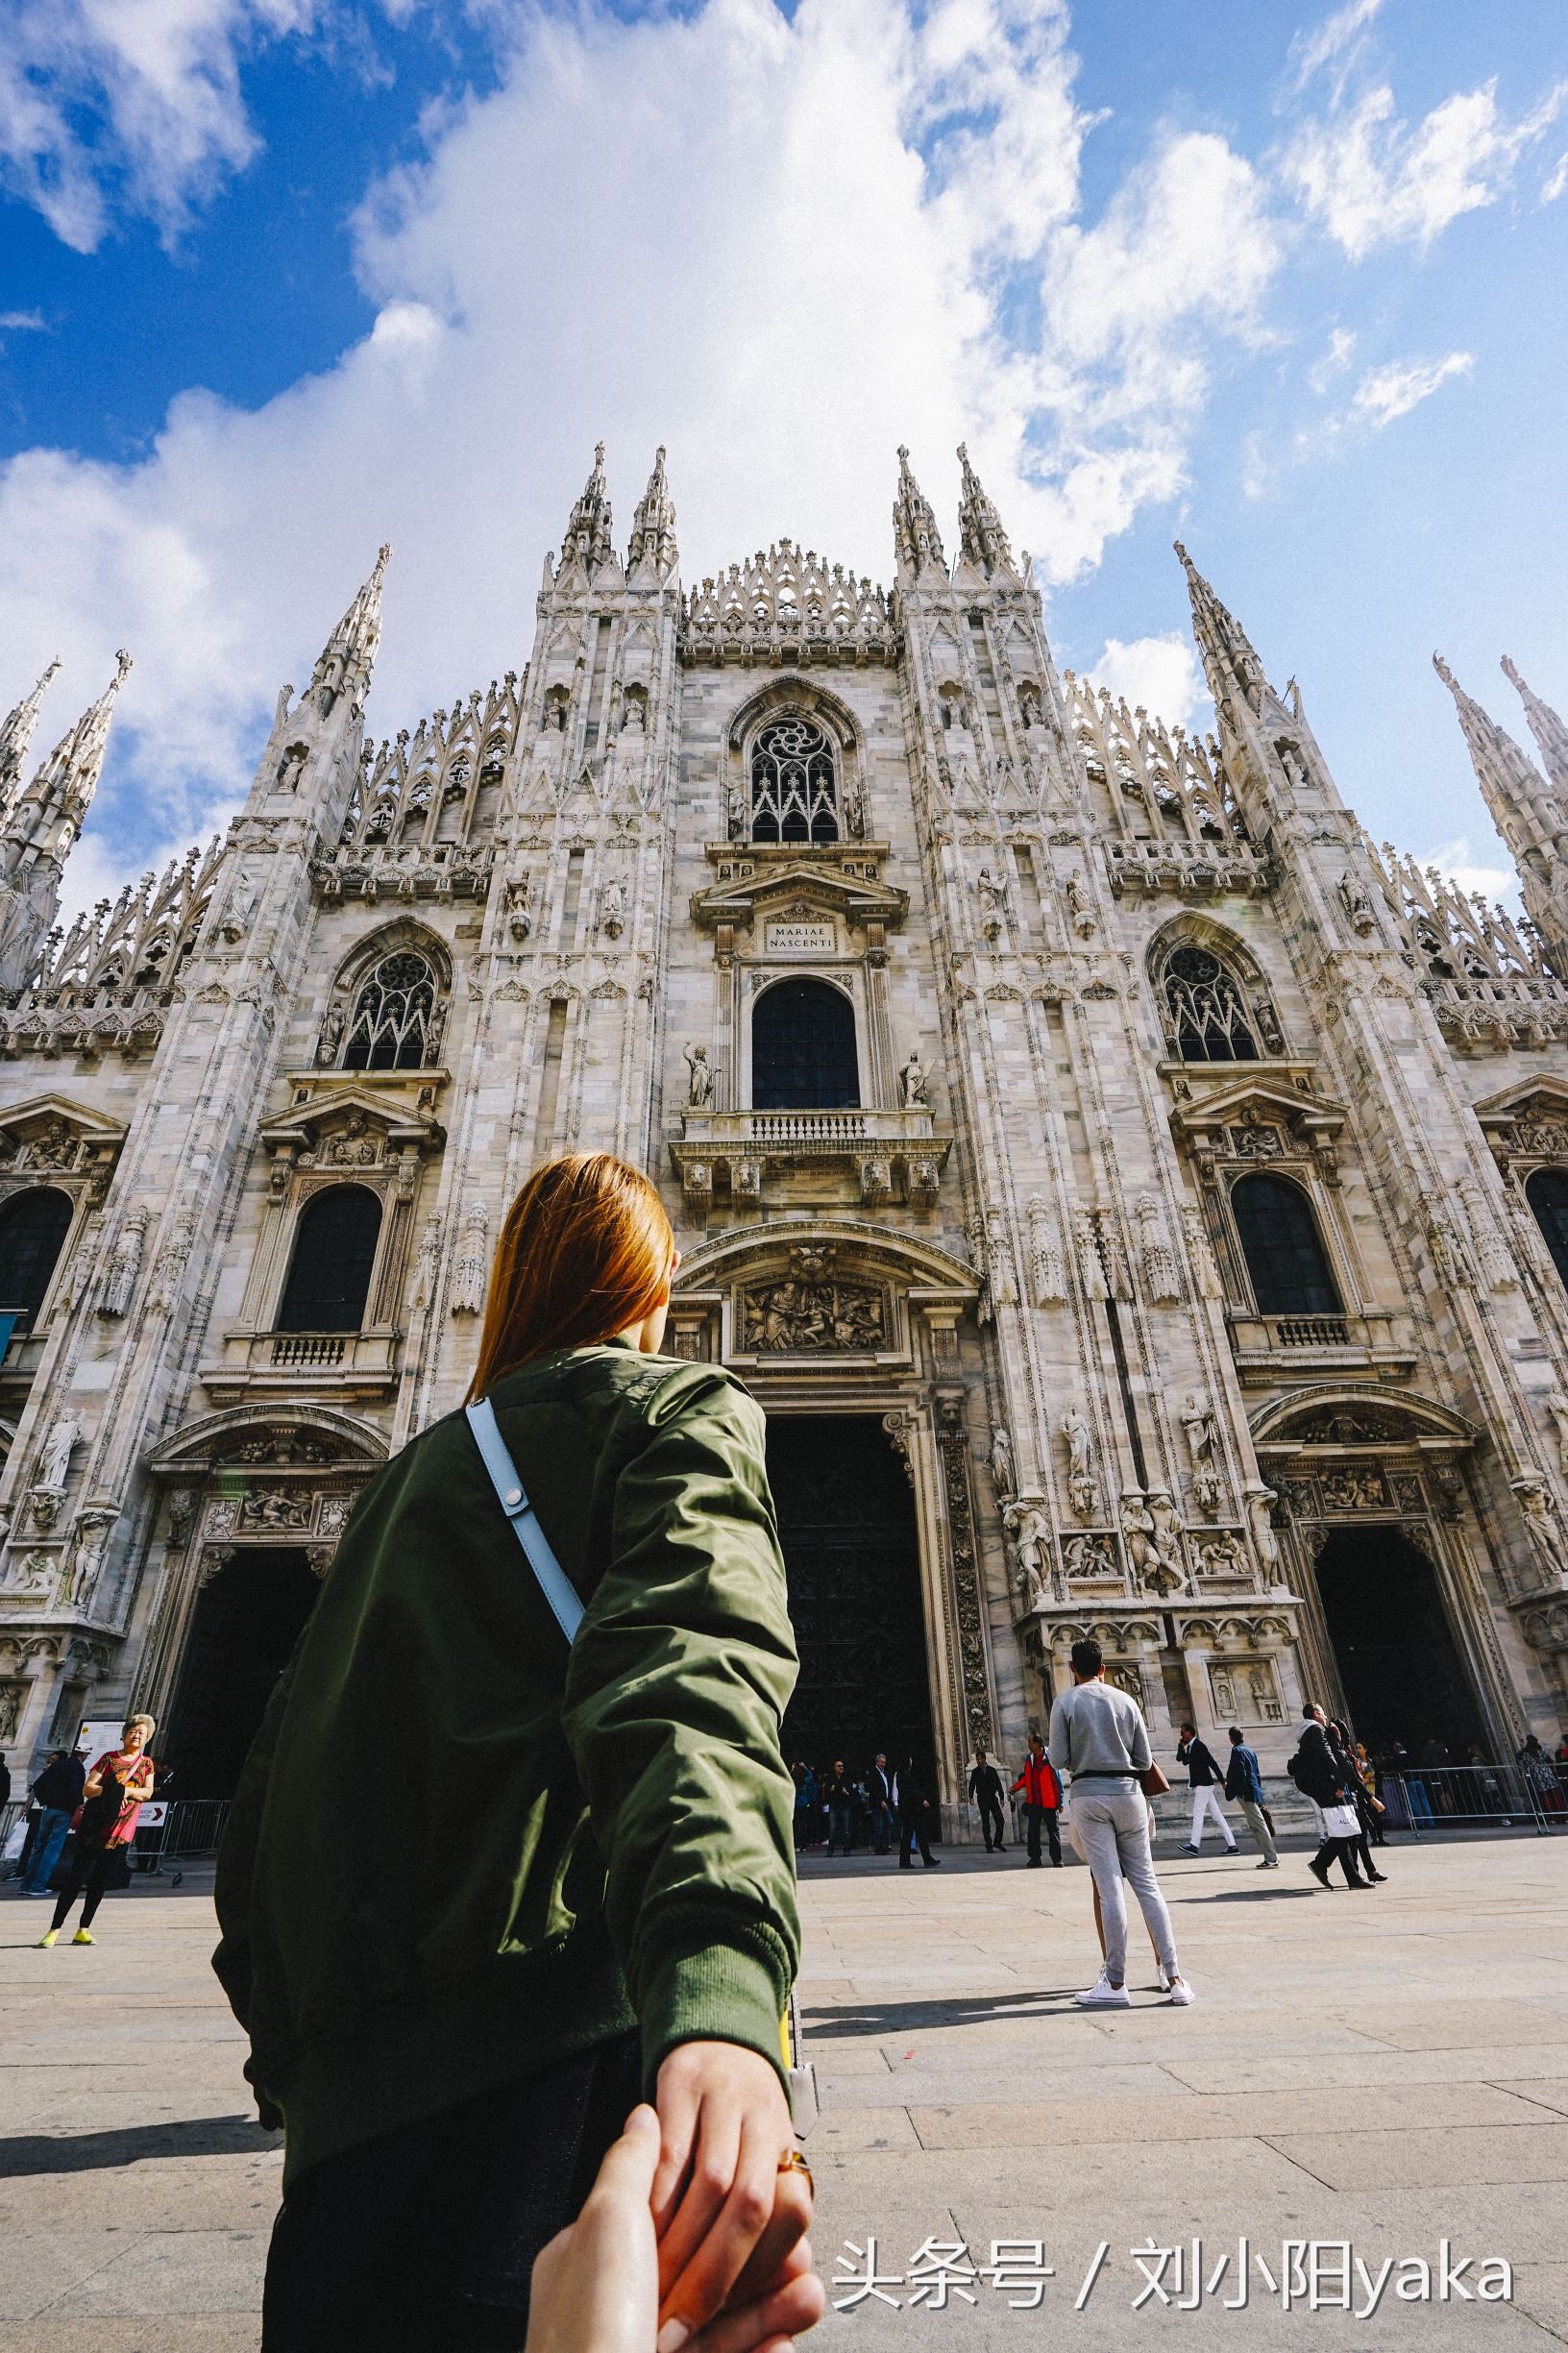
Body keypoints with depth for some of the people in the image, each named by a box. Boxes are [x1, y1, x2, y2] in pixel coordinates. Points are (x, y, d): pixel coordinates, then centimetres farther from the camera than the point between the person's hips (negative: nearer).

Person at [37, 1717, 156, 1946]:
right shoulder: (109, 1757, 4)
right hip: (95, 1825, -2)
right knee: (78, 1876, -6)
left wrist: (129, 1791, -17)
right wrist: (109, 1790, -18)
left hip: (122, 1830, 3)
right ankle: (54, 1929, 3)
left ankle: (84, 1930, 16)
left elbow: (148, 1791, 1)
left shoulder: (146, 1763, 11)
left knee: (101, 1879, 7)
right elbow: (87, 1789, -2)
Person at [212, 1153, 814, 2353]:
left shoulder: (408, 1474, 21)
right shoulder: (678, 1407, 0)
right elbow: (690, 1662, -21)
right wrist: (720, 1983, -32)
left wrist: (289, 2054, 27)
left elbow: (273, 1788, 21)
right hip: (553, 2035, -7)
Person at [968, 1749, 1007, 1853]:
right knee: (986, 1824, -3)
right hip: (982, 1800, -1)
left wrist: (1001, 1797, 2)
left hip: (993, 1798, 1)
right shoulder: (975, 1772, 7)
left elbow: (998, 1784, 9)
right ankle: (989, 1845, 5)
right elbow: (972, 1785, 3)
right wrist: (971, 1797, -11)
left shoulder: (992, 1770, 9)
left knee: (1000, 1820, -5)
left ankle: (997, 1842, 10)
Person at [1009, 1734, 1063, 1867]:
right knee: (1032, 1831, 7)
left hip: (1049, 1803, -6)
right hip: (1033, 1803, 6)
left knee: (1053, 1830, 3)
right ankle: (1034, 1859, 16)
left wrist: (1059, 1802, -11)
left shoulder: (1049, 1759, -12)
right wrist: (1015, 1788, 5)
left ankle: (1057, 1859, 13)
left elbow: (1057, 1781, -10)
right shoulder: (1029, 1759, 8)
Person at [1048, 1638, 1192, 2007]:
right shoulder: (1126, 1700, 4)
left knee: (1109, 1887, -1)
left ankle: (1115, 1983, 2)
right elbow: (1145, 1760, 7)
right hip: (1128, 1791, 3)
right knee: (1146, 1882, 10)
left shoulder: (1065, 1701, -3)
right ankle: (1174, 1977, 8)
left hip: (1090, 1794, -2)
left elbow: (1059, 1759, -6)